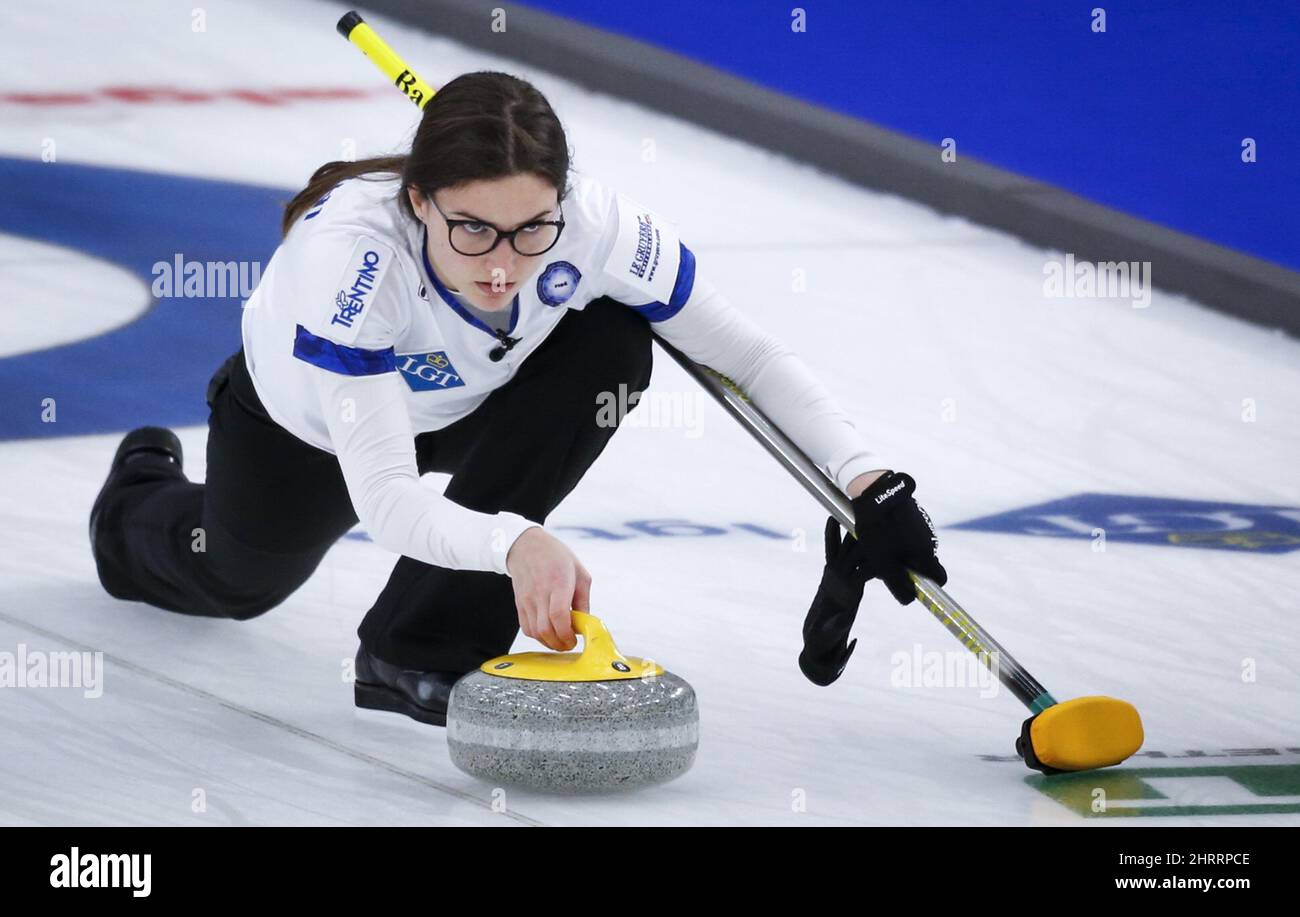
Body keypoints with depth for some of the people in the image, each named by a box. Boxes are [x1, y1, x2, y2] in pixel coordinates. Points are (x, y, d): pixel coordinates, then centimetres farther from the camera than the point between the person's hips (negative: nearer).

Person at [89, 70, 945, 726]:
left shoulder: (595, 223, -38)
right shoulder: (350, 250, -46)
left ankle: (422, 648, -18)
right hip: (305, 422, -1)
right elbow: (385, 498, -48)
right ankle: (142, 495, 65)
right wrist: (516, 542, -65)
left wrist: (862, 473, -37)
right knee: (238, 578, 26)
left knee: (612, 344, -30)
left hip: (463, 402, 2)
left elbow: (749, 352, -24)